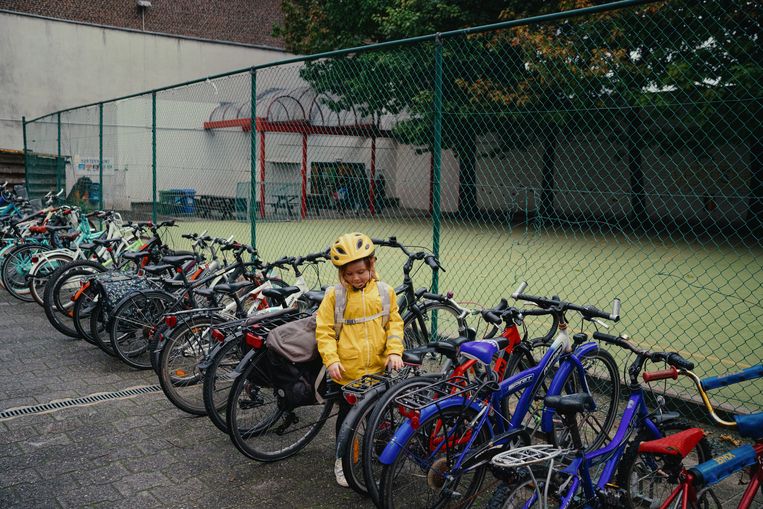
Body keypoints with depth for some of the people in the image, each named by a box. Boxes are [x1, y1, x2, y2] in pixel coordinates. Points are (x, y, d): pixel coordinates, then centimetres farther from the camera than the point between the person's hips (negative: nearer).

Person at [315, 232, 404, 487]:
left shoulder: (385, 292, 0)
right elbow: (324, 330, -6)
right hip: (347, 372, -2)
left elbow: (394, 323, 5)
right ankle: (342, 460, 29)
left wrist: (394, 351, -7)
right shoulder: (334, 295, -7)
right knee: (347, 416, 11)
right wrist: (331, 359, -15)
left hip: (378, 369, 2)